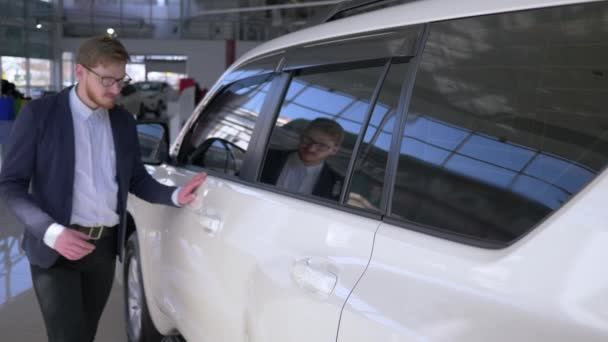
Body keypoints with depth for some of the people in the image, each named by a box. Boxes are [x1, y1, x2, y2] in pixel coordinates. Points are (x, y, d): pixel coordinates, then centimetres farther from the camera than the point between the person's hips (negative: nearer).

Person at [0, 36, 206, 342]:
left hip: (105, 246, 4)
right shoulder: (39, 113, -5)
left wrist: (174, 195, -6)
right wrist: (51, 231, -22)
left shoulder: (123, 121, 9)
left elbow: (137, 180, 14)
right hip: (56, 247, -4)